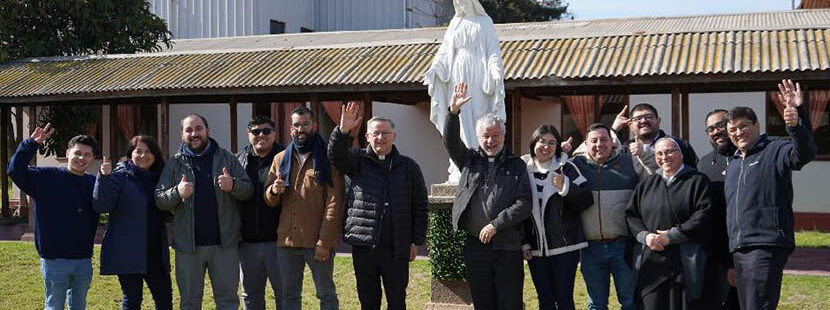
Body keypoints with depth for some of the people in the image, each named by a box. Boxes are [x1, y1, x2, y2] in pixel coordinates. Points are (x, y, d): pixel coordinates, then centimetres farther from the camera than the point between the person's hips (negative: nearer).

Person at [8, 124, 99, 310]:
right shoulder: (47, 178, -5)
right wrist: (32, 143, -22)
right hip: (55, 260, -4)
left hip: (84, 260, 4)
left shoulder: (94, 183, 7)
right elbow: (15, 171, -15)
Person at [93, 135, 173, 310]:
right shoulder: (120, 176, -4)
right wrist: (104, 177, -29)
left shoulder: (159, 178, 12)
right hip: (128, 252, -5)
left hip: (155, 252, 5)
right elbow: (101, 206, -17)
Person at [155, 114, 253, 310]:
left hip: (225, 242, 0)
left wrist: (233, 185, -20)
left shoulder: (227, 159, 7)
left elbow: (248, 190, 2)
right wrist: (177, 193, -20)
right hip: (188, 243, 0)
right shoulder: (175, 164, 6)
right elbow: (159, 200, 1)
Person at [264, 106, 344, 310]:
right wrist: (274, 192, -9)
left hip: (318, 242, -4)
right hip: (286, 240, 5)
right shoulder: (281, 159, 12)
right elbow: (269, 200, 16)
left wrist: (325, 242, -15)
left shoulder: (327, 158, -2)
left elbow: (334, 204, -8)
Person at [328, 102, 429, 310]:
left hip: (397, 248, 0)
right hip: (363, 246, 1)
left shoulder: (408, 167, 6)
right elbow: (336, 155, -13)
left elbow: (420, 206, 7)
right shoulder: (358, 161, 8)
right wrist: (343, 131, -30)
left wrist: (416, 241, 1)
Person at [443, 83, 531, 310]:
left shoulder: (516, 165, 5)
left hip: (508, 248, -2)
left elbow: (524, 203, -5)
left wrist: (496, 224, -14)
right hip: (475, 246, 2)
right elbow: (450, 142, -3)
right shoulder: (470, 160, 12)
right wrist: (453, 112, -17)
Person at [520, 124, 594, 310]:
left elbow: (586, 202, -5)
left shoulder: (566, 168, -1)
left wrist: (566, 186, -22)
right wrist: (523, 243, 6)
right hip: (535, 248, 3)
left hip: (564, 246, -3)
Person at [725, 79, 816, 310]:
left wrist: (796, 123, -41)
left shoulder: (775, 151, -2)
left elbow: (804, 153, -24)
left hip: (767, 245, -8)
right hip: (738, 248, 8)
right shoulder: (733, 163, 21)